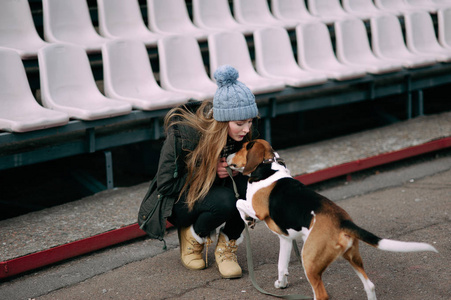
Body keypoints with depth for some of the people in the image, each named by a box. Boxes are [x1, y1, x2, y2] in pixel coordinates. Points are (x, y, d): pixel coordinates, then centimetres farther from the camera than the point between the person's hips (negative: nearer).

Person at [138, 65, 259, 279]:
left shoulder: (241, 135, -14)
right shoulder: (182, 133, -29)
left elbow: (245, 173, -5)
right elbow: (165, 184, -21)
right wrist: (210, 172, -25)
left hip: (213, 193, 5)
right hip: (179, 202, -5)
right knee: (225, 200, -35)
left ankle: (225, 247, -4)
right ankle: (192, 236, -5)